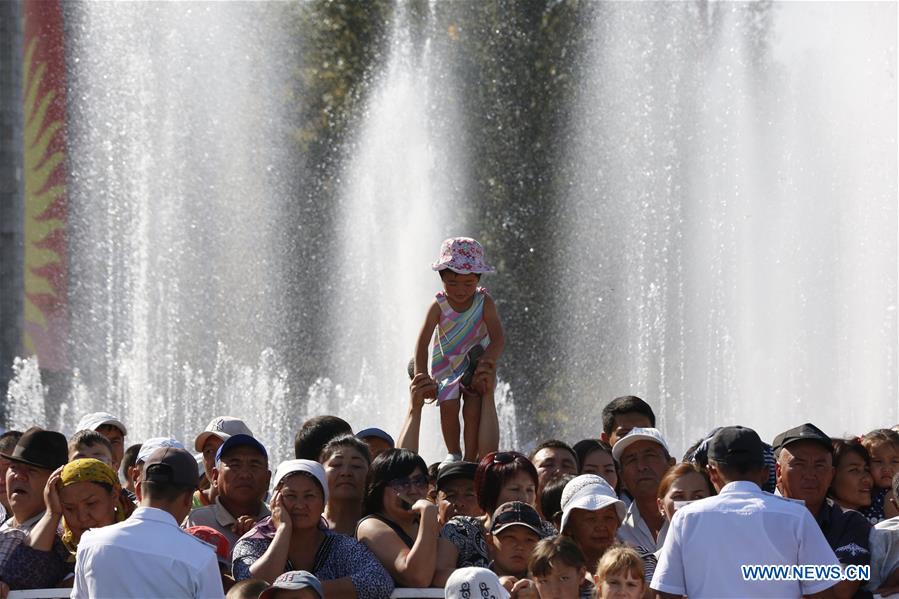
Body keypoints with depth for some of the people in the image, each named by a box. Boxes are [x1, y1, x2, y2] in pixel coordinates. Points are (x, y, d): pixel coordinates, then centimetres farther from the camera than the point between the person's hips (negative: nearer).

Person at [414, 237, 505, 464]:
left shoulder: (484, 302, -15)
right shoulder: (439, 306, -15)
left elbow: (498, 337, -21)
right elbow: (422, 343, -15)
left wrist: (488, 360, -37)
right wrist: (421, 377, -21)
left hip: (478, 366, -1)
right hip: (447, 366, 1)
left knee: (473, 407, -17)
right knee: (448, 405, -16)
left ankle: (471, 459, -6)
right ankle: (453, 453, 7)